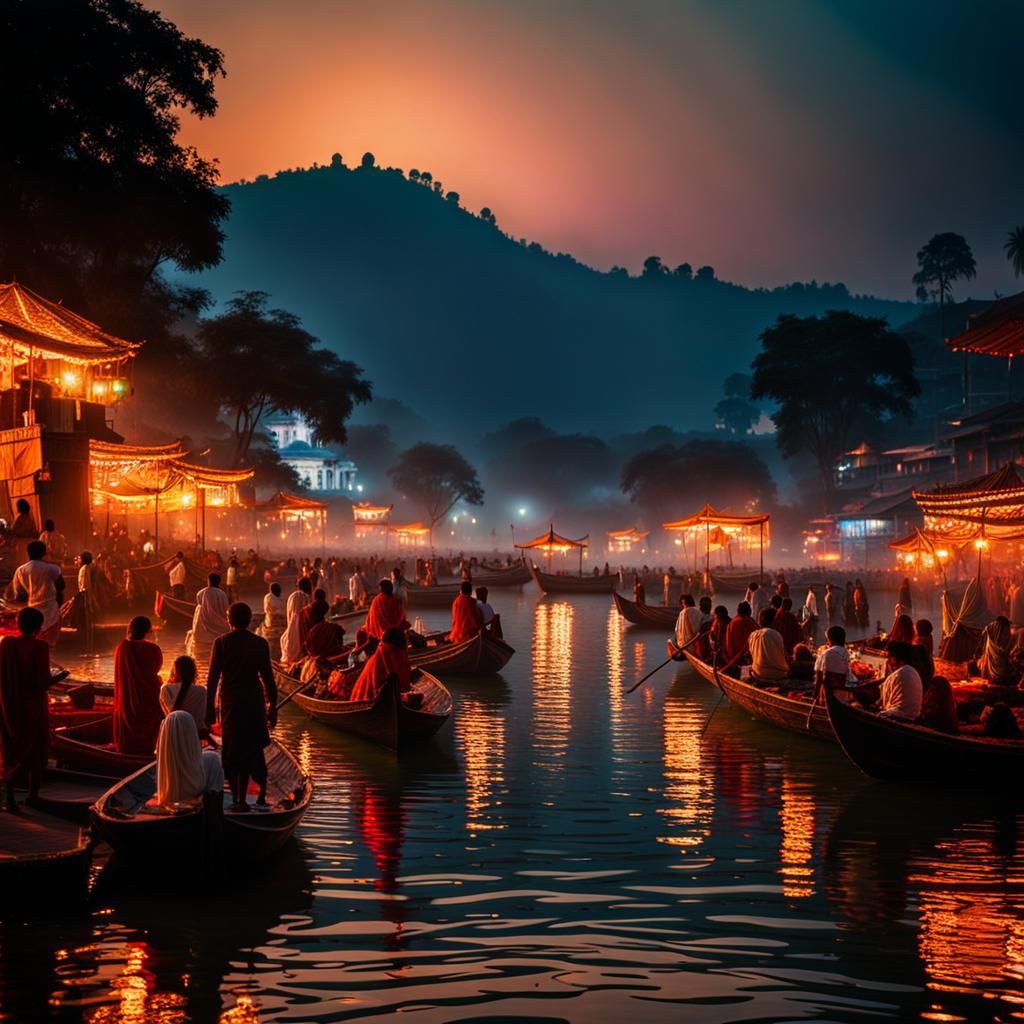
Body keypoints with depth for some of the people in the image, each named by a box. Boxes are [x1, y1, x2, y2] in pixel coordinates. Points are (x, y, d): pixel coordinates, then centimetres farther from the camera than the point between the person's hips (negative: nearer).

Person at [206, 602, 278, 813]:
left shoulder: (221, 643, -6)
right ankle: (261, 795, 12)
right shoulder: (260, 643, -1)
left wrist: (210, 708, -1)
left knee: (232, 750, 7)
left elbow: (213, 678, -6)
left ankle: (237, 799, 5)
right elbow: (267, 678, 0)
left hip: (230, 703, -1)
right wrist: (273, 707, 8)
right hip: (255, 702, 2)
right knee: (254, 749, 13)